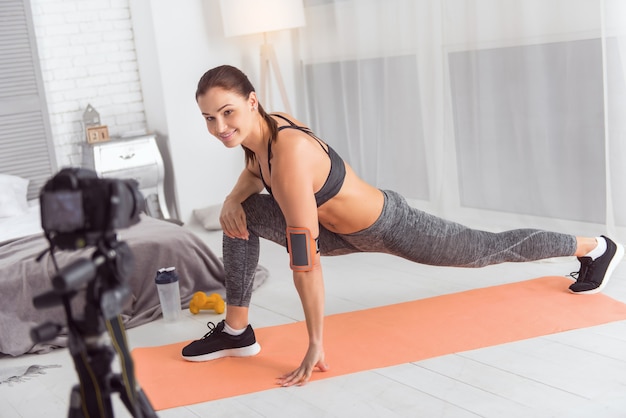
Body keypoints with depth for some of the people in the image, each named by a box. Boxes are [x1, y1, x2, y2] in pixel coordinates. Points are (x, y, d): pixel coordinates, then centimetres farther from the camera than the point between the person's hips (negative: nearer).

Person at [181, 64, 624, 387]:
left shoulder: (288, 157, -38)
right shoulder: (259, 128, -12)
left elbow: (305, 263, -35)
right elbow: (254, 174, 15)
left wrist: (316, 346, -29)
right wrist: (231, 199, -7)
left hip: (392, 227, -8)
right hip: (349, 232, 8)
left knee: (490, 249, 14)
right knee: (244, 216, -2)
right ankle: (237, 330, 10)